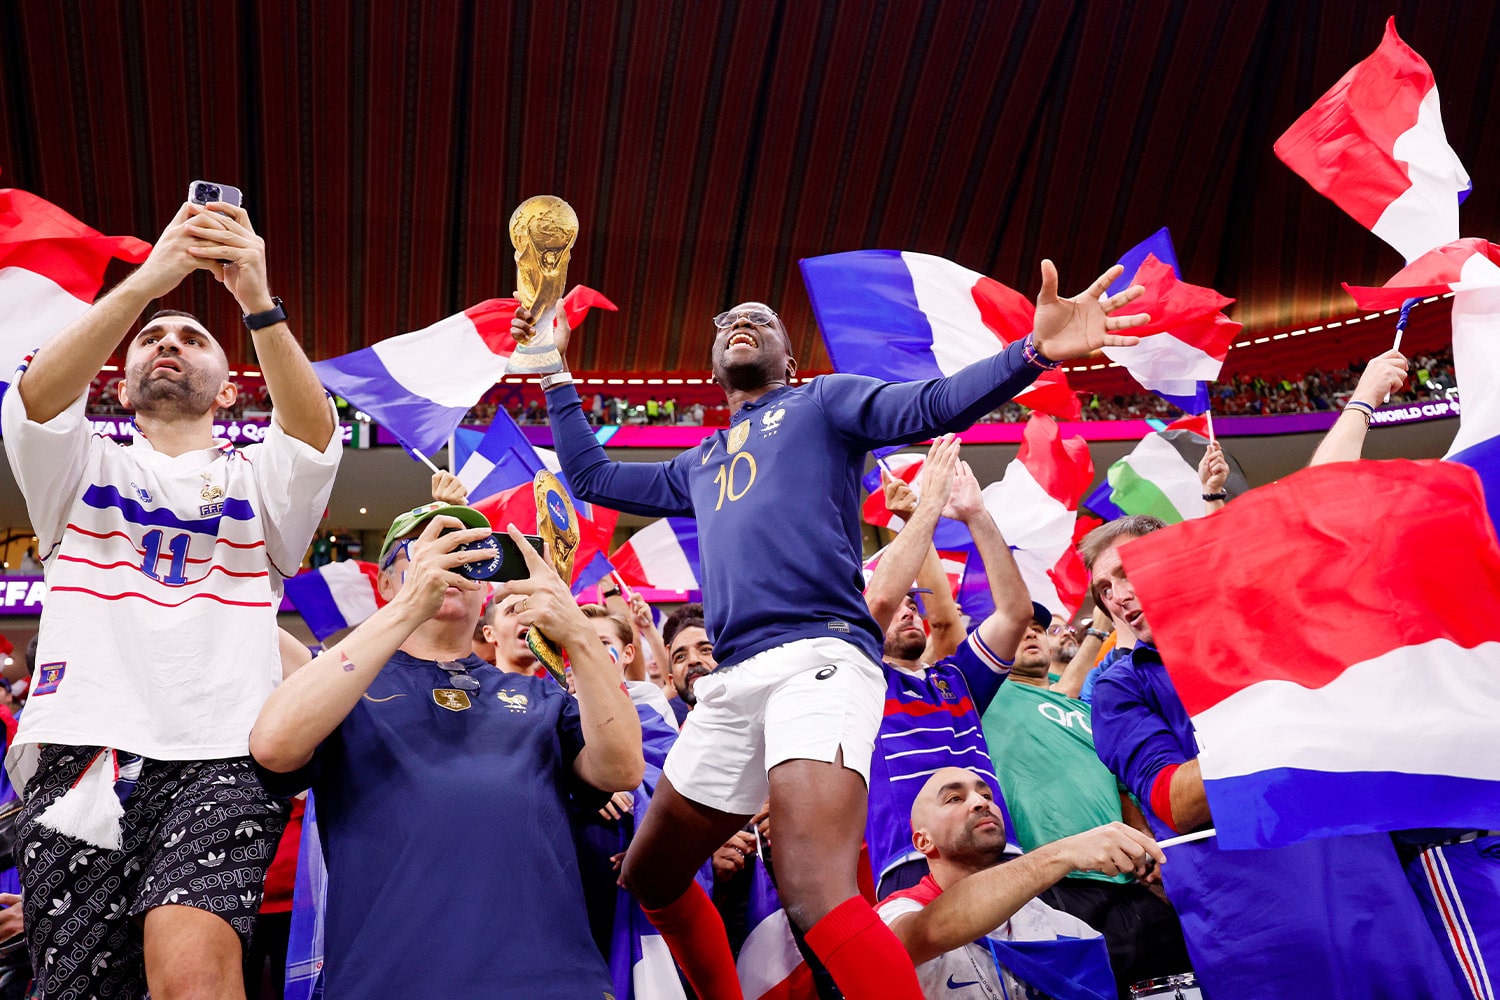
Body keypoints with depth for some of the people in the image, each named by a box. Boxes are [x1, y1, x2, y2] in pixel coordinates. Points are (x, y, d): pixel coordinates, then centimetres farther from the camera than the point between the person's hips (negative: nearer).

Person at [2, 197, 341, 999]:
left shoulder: (257, 479, 19)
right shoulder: (85, 472, 20)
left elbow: (314, 429, -4)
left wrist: (259, 305, -19)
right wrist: (147, 281, -15)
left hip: (219, 759, -2)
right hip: (80, 758, 2)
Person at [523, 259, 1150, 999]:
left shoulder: (823, 400, 15)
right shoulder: (698, 465, 31)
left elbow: (936, 404, -1)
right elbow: (592, 477, 38)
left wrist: (1032, 350, -19)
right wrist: (555, 373, 36)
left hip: (817, 658, -7)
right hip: (731, 680, 7)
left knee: (815, 893, -27)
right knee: (651, 877, 16)